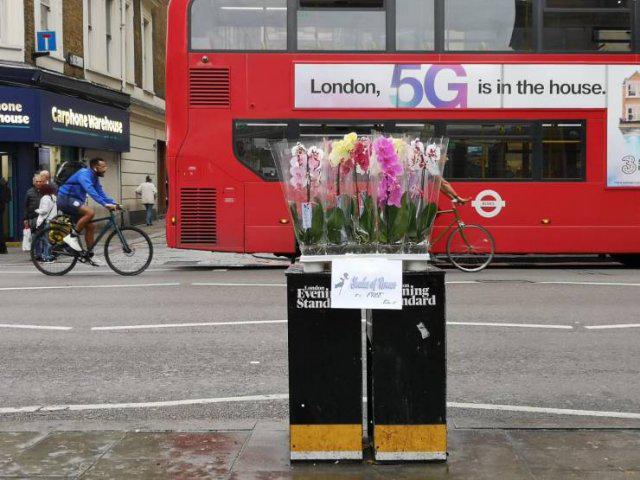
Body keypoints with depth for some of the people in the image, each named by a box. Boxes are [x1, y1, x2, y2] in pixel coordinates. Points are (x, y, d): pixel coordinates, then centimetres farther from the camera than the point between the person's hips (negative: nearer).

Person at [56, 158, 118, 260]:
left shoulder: (95, 178, 11)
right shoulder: (85, 173, -19)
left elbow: (101, 193, 9)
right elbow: (91, 191, -34)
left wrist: (114, 203, -7)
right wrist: (105, 204, -42)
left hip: (74, 201, 10)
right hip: (66, 199, -10)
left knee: (90, 227, 3)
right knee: (90, 212, -31)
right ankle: (72, 237, -19)